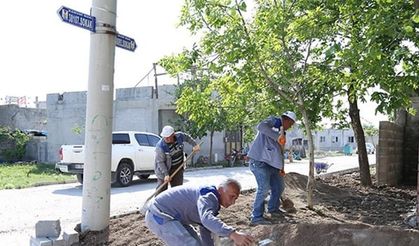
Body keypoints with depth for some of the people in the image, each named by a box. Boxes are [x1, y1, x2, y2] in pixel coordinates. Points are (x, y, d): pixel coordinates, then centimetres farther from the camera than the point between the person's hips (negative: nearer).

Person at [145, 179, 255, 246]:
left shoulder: (213, 204, 13)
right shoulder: (209, 196, -21)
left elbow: (206, 229, 20)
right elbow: (207, 219, -42)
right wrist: (233, 234, -53)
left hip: (165, 215, 11)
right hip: (159, 216, -11)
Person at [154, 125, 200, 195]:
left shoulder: (179, 136, -12)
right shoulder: (160, 146, -26)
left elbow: (187, 137, 13)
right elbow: (160, 162, -23)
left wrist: (194, 145, 8)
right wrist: (166, 174, -28)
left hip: (178, 168, 5)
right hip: (164, 168, -5)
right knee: (162, 188, -6)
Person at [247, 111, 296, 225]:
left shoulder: (281, 131, 23)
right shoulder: (273, 121, -4)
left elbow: (280, 150, 27)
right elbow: (261, 126, -27)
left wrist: (281, 168, 21)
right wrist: (278, 136, -29)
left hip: (271, 162, 10)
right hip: (259, 160, -10)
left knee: (279, 186, 16)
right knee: (264, 187, -17)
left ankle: (273, 208, 37)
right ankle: (256, 217, -10)